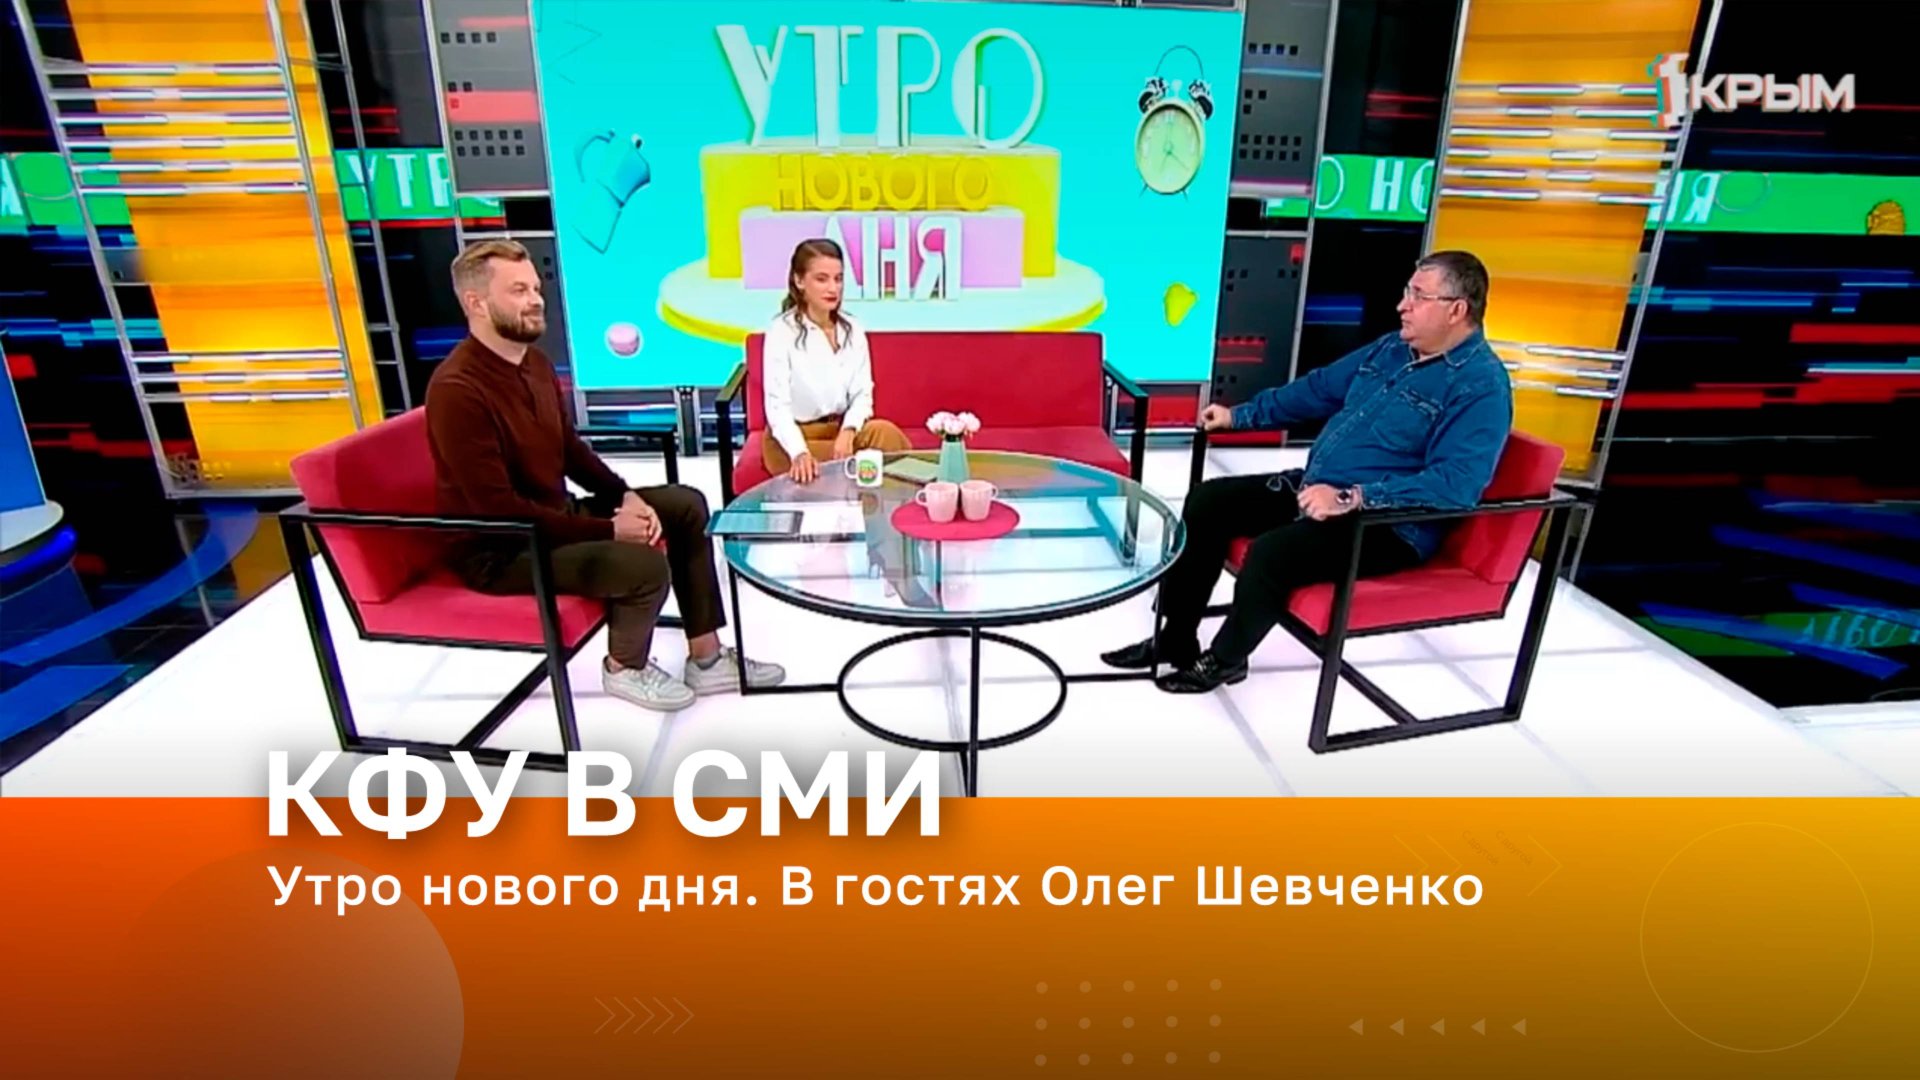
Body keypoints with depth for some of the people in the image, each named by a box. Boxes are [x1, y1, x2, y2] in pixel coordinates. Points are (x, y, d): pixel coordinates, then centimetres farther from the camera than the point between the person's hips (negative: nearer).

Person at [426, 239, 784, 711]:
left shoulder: (535, 362, 5)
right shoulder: (457, 390, -25)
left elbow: (570, 448, 15)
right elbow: (498, 510, -27)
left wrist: (625, 496, -3)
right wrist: (607, 530, -23)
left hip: (556, 512, 10)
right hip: (499, 550, -10)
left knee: (687, 505, 7)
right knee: (645, 565, -29)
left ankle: (706, 659, 9)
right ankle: (625, 667, 5)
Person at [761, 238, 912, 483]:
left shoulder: (852, 330, 2)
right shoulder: (781, 331, -13)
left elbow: (862, 393, -2)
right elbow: (777, 405, -19)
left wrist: (848, 432, -25)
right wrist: (800, 453, -37)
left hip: (840, 429, 4)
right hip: (792, 440, -4)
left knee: (883, 431, -27)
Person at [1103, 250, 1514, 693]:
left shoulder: (1481, 386, -16)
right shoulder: (1392, 348, 11)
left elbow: (1455, 484, -29)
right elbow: (1318, 388, 22)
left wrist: (1351, 498, -34)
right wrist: (1239, 415, 19)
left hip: (1388, 527, -9)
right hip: (1313, 491, 9)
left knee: (1273, 551, -32)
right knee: (1209, 501, 0)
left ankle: (1225, 657, -2)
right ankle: (1176, 638, 7)